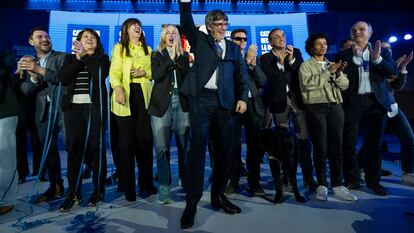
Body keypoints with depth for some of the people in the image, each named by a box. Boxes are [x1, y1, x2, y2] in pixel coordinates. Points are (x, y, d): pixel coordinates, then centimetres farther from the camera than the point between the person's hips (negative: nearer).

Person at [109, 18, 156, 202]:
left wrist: (144, 72, -4)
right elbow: (114, 71, -6)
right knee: (126, 140, -2)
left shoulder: (147, 49, 21)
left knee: (145, 139, 2)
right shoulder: (119, 48, 8)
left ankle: (146, 182, 16)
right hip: (126, 96, -3)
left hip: (144, 96, 3)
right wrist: (118, 88, -26)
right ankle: (127, 185, 10)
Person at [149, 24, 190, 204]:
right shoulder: (157, 55, 13)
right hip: (162, 104, -1)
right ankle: (164, 187, 4)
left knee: (184, 145, 2)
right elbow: (156, 75, -4)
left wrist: (178, 56, -4)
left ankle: (184, 179, 20)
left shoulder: (184, 55, 17)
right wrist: (170, 58, -6)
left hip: (181, 104, 1)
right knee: (161, 148, -4)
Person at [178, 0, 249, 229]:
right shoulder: (200, 40, 15)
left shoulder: (234, 48, 20)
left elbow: (242, 75, 14)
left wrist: (242, 98, 1)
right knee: (197, 147, -8)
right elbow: (186, 23, 2)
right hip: (201, 99, -3)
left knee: (225, 149, 5)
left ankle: (218, 195, 21)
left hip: (225, 101, 4)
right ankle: (192, 202, 0)